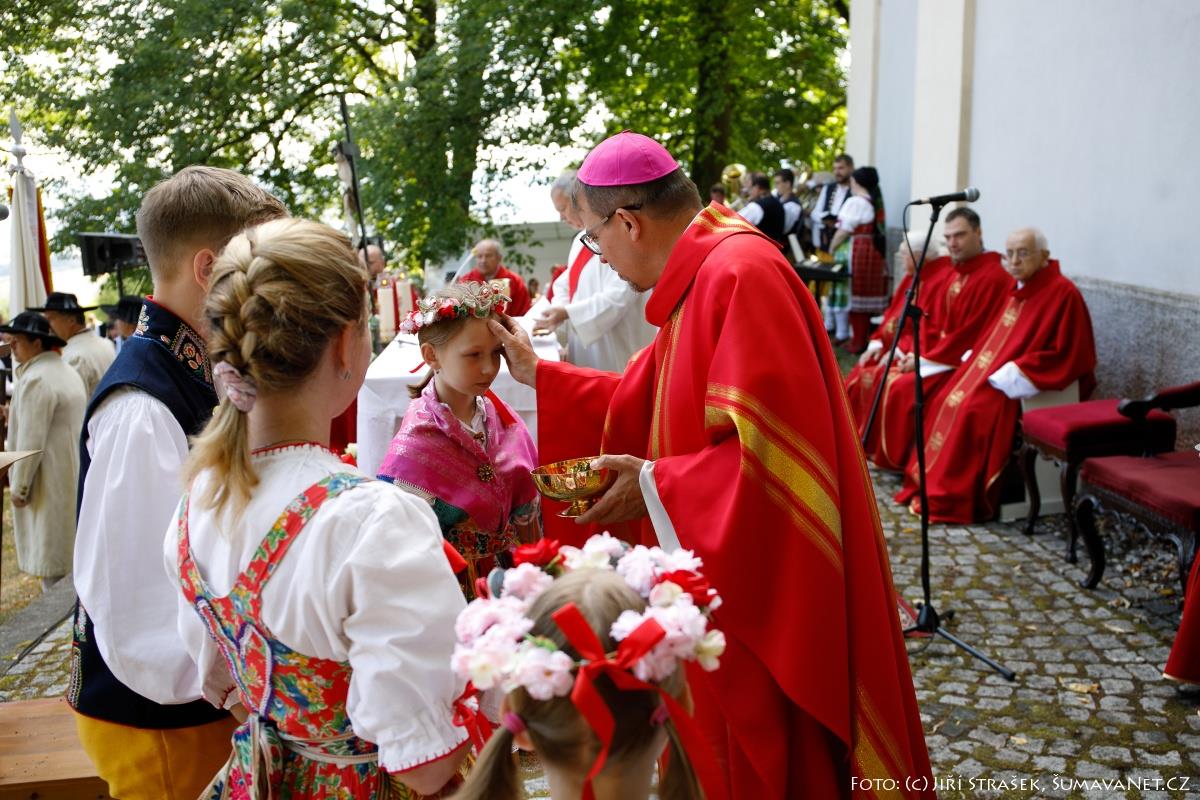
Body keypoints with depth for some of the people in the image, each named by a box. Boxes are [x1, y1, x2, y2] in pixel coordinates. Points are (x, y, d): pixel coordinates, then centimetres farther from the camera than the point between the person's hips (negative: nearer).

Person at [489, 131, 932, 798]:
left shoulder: (744, 274, -23)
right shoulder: (702, 274, 8)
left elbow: (773, 449, -29)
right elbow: (641, 401, 15)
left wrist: (656, 486, -20)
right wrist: (537, 375, 15)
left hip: (772, 585, -9)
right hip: (723, 567, 10)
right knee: (724, 745, 23)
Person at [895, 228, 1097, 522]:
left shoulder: (1063, 293, -13)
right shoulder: (1017, 287, 14)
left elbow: (1063, 355, -18)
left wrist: (1007, 376, -21)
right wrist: (974, 360, 5)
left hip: (1021, 384, -9)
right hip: (995, 372, 9)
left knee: (974, 410, -26)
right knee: (946, 402, -6)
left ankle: (958, 498, -18)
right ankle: (934, 485, -1)